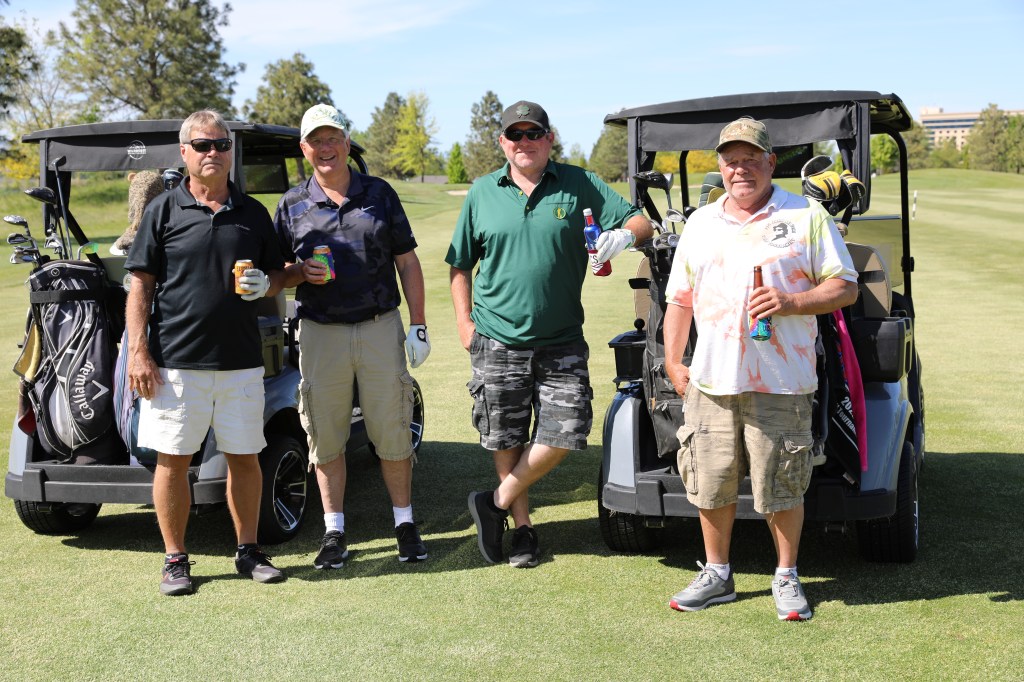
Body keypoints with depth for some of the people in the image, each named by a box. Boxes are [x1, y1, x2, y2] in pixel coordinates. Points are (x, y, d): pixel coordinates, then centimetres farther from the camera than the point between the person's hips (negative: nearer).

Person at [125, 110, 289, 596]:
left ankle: (249, 551, 22)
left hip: (241, 360, 2)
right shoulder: (163, 211, 2)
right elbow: (140, 286, 0)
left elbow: (277, 275, 17)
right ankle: (175, 559, 16)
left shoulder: (253, 214, 10)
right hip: (176, 361, -2)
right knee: (173, 460, 3)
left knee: (244, 459, 8)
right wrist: (138, 352, -8)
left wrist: (265, 284, -7)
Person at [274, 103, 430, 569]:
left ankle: (405, 523, 18)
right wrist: (303, 273, -12)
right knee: (325, 436, 5)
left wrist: (418, 325, 1)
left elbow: (407, 262, 7)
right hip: (321, 333, 1)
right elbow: (278, 272, 11)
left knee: (392, 431, 4)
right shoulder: (292, 204, 7)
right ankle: (334, 531, 17)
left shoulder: (380, 194, 6)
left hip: (380, 327, 0)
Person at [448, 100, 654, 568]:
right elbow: (461, 264, 12)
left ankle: (497, 503, 14)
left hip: (561, 341, 0)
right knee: (506, 440, 7)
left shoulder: (579, 186, 2)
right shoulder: (482, 194, 5)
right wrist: (465, 321, 3)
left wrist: (624, 234, -21)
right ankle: (521, 525, 25)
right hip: (498, 341, 0)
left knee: (564, 432, -6)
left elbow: (640, 222, 2)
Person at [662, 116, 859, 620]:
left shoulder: (806, 216, 2)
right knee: (710, 484, 9)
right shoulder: (700, 224, 15)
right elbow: (680, 298, 18)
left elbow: (845, 287, 0)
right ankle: (716, 575, 24)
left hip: (780, 384, -4)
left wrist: (791, 302, -16)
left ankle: (786, 578, 21)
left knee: (782, 489, 3)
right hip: (710, 381, 4)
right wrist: (672, 362, 10)